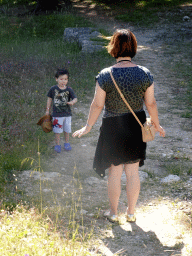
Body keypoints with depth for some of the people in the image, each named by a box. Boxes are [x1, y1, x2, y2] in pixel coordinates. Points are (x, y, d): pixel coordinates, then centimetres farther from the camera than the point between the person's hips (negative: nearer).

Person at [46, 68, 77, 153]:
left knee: (67, 130, 15)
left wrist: (72, 102, -33)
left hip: (67, 114, 1)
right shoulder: (53, 89, -6)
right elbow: (49, 99, 6)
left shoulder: (69, 90, -6)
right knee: (57, 131, 5)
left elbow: (75, 98, -9)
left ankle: (67, 143, 34)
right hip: (57, 114, -1)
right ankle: (57, 145, 21)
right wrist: (47, 110, 8)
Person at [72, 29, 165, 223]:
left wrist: (88, 127, 4)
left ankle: (113, 212, 21)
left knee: (114, 172, 11)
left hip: (113, 127, -2)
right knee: (133, 171, 13)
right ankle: (131, 212, 22)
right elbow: (151, 103, -1)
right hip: (136, 127, 2)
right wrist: (156, 125, 14)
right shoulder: (145, 74, -8)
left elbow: (97, 105, -10)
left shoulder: (105, 76, -15)